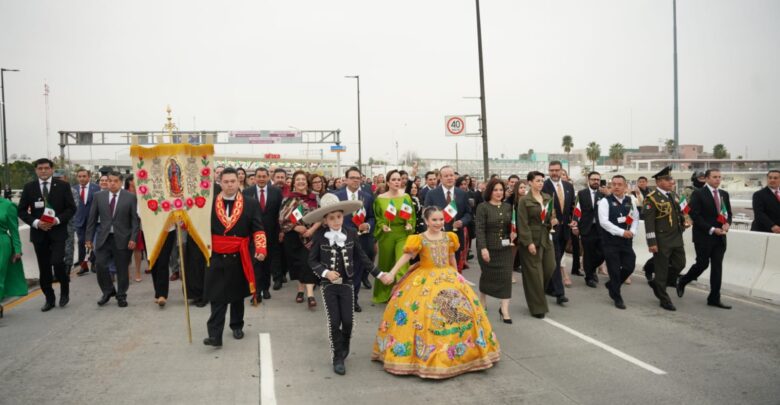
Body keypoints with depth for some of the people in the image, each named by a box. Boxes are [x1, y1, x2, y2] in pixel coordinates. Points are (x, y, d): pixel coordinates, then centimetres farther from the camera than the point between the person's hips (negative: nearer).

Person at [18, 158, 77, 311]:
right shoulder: (29, 187, 4)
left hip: (58, 231, -2)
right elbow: (22, 211, 4)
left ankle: (65, 290, 9)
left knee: (57, 262, -17)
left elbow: (71, 208, -1)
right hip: (38, 233, 3)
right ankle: (49, 299, 21)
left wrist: (57, 220, -15)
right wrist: (35, 222, -12)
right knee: (44, 268, 8)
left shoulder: (63, 186, 0)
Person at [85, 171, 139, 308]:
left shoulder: (130, 197, -2)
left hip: (122, 239, -2)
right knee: (100, 264, -5)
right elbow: (92, 219, 8)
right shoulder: (98, 196, 5)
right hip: (103, 238, 2)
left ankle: (121, 296, 21)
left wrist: (133, 238, -10)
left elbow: (135, 220, -3)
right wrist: (89, 238, 3)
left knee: (122, 269, 5)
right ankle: (108, 291, 18)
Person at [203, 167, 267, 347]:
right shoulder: (211, 203, 0)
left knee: (237, 294, 16)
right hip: (216, 258, -1)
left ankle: (237, 326, 33)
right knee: (217, 297, -3)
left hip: (238, 258, 1)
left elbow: (258, 230, -2)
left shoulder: (249, 205, -1)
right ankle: (215, 335, -2)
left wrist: (261, 248, -16)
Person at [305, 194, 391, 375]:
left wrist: (379, 274, 1)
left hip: (347, 284, 1)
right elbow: (312, 260, -1)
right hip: (329, 285, -1)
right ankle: (337, 358, 16)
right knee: (334, 322, 0)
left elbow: (362, 257, 3)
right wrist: (325, 272, -19)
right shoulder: (319, 236, -9)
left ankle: (344, 348, 32)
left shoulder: (351, 233, -5)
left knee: (348, 321, 2)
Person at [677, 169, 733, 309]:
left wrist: (727, 224, -5)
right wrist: (712, 229, -16)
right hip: (704, 236, -5)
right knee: (702, 264, -3)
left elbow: (729, 213, 17)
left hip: (720, 237, 6)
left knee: (717, 266, 4)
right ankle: (683, 281, 24)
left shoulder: (724, 194, 12)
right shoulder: (698, 194, -8)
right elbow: (695, 216, -13)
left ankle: (714, 298, 9)